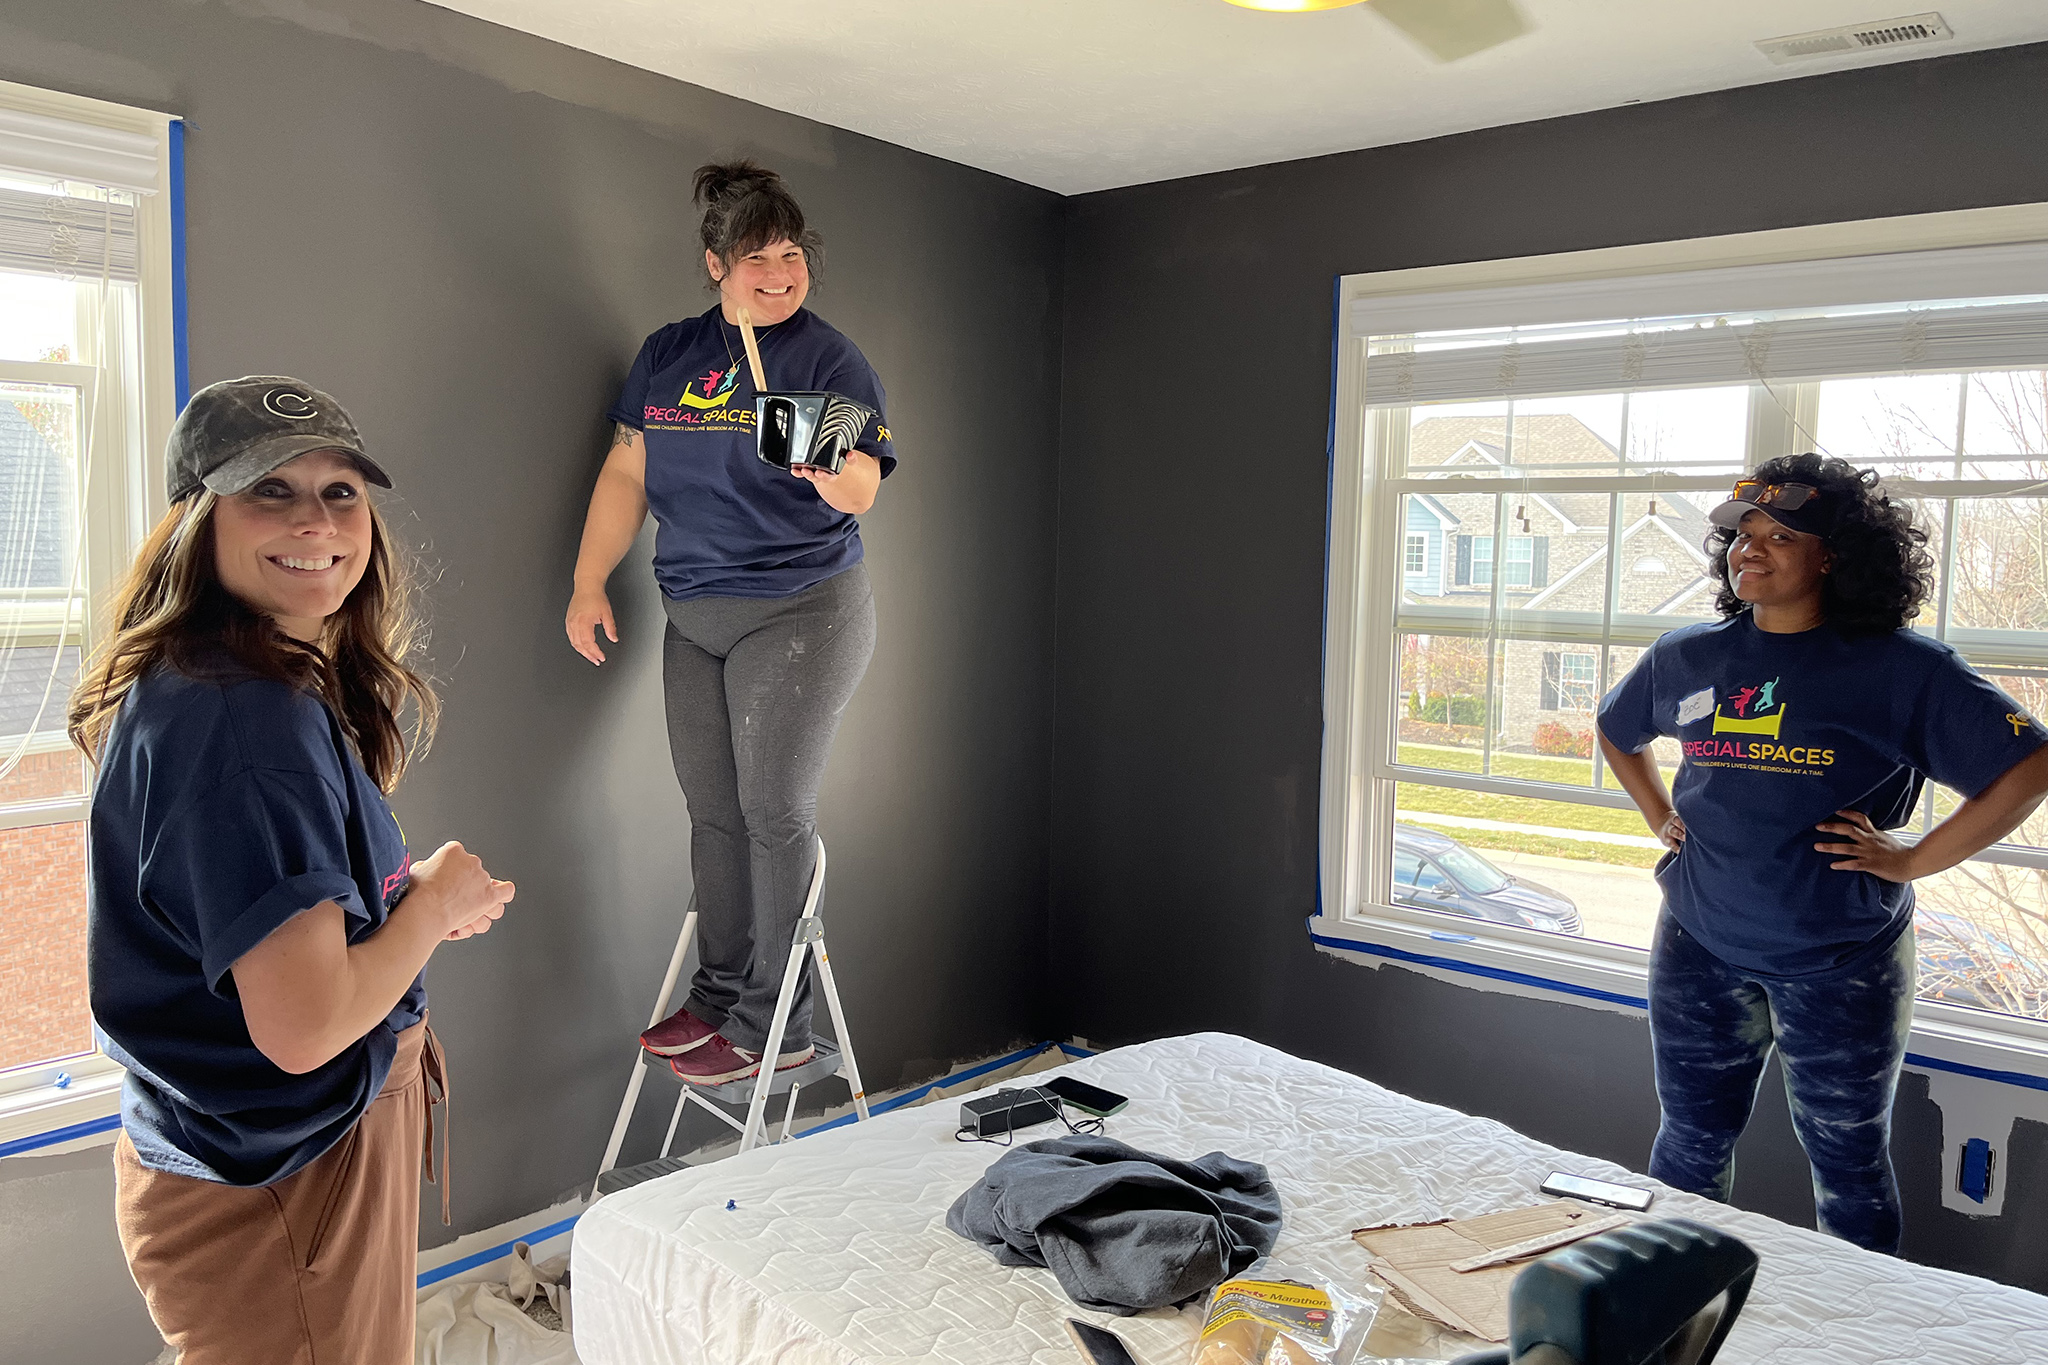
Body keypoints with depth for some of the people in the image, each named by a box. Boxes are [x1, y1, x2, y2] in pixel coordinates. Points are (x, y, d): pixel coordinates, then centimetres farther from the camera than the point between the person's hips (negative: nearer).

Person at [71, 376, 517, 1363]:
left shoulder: (279, 690, 4)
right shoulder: (241, 725, -27)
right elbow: (305, 1024, -29)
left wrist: (406, 897, 1)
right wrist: (435, 904, -13)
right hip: (275, 1195, -10)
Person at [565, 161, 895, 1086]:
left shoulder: (831, 362, -4)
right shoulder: (667, 355, 12)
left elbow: (860, 493, -13)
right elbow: (627, 473, 13)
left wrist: (828, 467, -35)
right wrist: (589, 583, 7)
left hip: (801, 613, -5)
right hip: (693, 620, 5)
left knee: (775, 815, -4)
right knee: (714, 815, 10)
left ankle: (773, 1025, 5)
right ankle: (717, 994, 22)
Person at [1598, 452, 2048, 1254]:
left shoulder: (1902, 668, -8)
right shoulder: (1685, 657, 4)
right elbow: (1616, 734, 23)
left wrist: (1915, 860, -11)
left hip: (1840, 965, -3)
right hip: (1699, 948, 4)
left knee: (1847, 1161, 11)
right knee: (1690, 1143, 15)